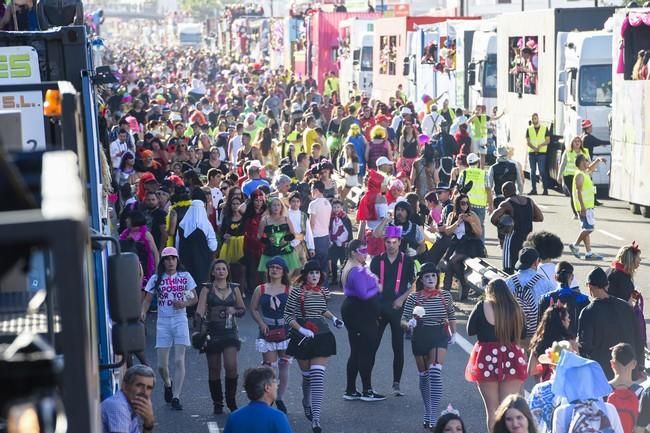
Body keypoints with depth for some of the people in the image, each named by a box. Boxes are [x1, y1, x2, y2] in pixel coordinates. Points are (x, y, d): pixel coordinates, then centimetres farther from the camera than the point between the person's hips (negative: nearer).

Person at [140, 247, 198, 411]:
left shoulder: (185, 276, 3)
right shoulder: (156, 279, 3)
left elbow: (195, 298, 7)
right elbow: (147, 299, 2)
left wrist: (184, 303, -13)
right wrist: (143, 311, -18)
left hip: (180, 320, -1)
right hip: (163, 322, 1)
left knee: (179, 361, -7)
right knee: (162, 365, 2)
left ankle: (176, 397, -1)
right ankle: (168, 384, 34)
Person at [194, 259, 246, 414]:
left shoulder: (234, 288, 9)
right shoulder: (207, 289, 3)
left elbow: (243, 310, 16)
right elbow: (200, 310, -8)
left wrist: (234, 311, -6)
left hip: (230, 331, 1)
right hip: (212, 331, -1)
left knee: (231, 366, -14)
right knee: (214, 369, 5)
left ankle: (231, 400, 2)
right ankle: (217, 403, 16)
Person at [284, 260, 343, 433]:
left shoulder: (324, 291, 6)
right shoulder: (297, 292, -9)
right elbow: (288, 316, -8)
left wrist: (333, 318, 10)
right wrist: (301, 329, -20)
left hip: (321, 336, 2)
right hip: (303, 338, -2)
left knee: (318, 376, -12)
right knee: (307, 375, 13)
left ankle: (316, 418, -17)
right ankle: (307, 403, 46)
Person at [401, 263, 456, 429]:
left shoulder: (445, 295, -1)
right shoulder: (414, 297, -5)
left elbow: (451, 315, 15)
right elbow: (403, 320, -5)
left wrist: (453, 333, 9)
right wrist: (409, 324, -25)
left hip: (439, 336, -1)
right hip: (420, 336, 2)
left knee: (435, 372, -19)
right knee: (424, 376, 11)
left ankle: (434, 415, -20)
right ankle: (428, 413, 27)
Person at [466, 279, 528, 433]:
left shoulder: (483, 306, -6)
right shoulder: (515, 308, 0)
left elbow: (470, 331, 2)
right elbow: (522, 334, 11)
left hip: (487, 358, -2)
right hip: (512, 360, 2)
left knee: (492, 408, 5)